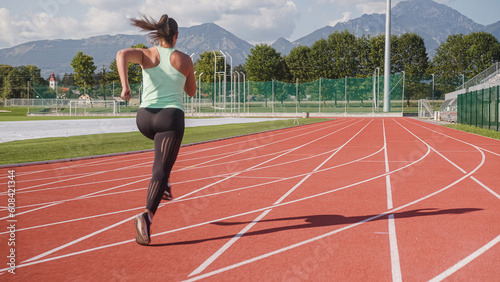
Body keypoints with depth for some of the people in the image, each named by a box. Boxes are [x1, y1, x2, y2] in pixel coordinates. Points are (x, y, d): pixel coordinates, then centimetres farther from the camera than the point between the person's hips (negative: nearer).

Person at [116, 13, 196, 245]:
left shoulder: (146, 55, 6)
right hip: (171, 117, -3)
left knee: (164, 138, 38)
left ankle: (164, 186, 29)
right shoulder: (184, 60, 5)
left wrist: (124, 86, -19)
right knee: (160, 171, -7)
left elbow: (122, 54, -15)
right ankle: (147, 215, -30)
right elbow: (191, 91, 18)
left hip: (145, 118, 3)